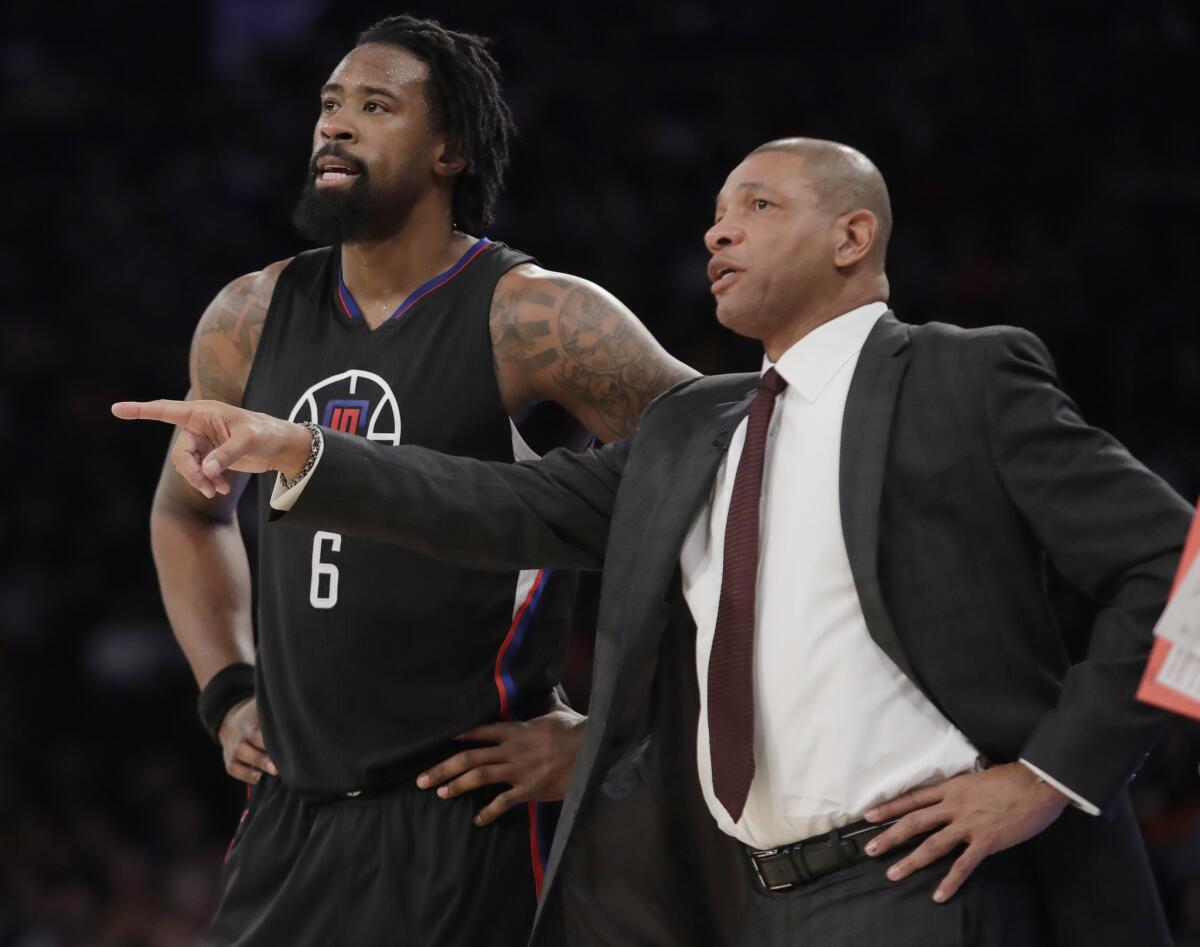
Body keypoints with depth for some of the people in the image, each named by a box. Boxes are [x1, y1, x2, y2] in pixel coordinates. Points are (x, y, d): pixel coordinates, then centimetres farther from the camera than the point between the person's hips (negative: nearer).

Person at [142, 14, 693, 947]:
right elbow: (187, 512, 28)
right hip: (289, 820, 6)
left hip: (465, 824, -6)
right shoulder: (249, 322, 9)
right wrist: (228, 694, 15)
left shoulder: (532, 321, -10)